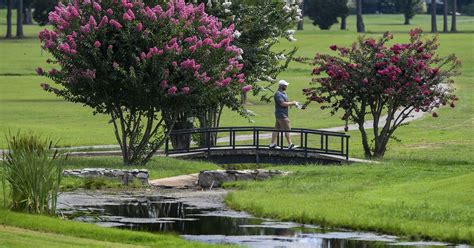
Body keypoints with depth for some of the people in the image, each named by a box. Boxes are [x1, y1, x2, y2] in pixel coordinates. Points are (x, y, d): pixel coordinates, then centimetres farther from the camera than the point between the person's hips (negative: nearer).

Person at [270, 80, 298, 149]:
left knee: (277, 129, 11)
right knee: (287, 129, -10)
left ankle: (272, 144, 13)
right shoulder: (278, 94, -15)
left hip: (284, 114, 10)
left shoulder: (283, 93, 17)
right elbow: (282, 103, -23)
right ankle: (290, 145, -10)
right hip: (281, 114, -10)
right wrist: (292, 103, -16)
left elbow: (286, 103, 22)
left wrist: (294, 103, 3)